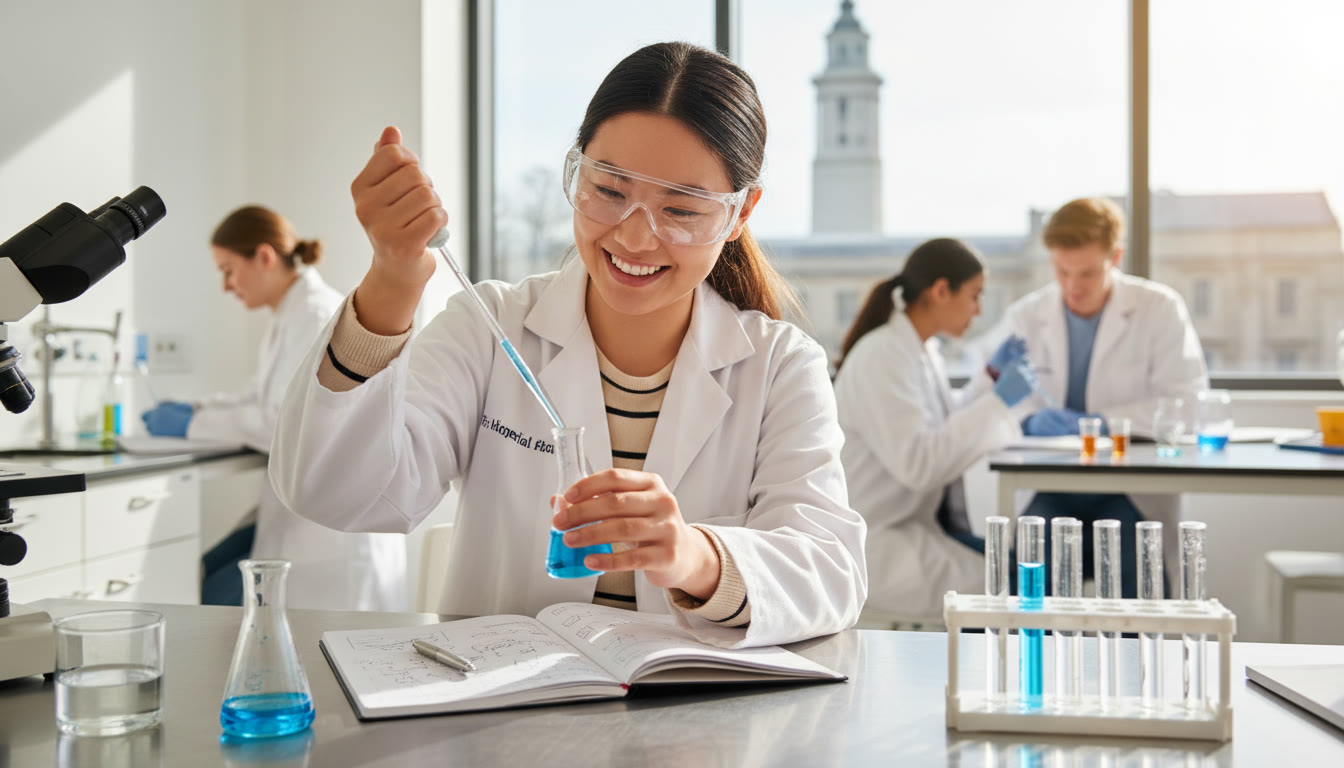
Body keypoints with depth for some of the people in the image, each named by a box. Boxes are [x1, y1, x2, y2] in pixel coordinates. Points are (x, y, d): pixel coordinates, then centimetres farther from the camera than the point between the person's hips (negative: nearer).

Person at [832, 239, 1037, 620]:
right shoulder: (881, 357, -19)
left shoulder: (921, 349, 10)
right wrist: (997, 400, -22)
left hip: (920, 523, 9)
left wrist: (991, 374, 12)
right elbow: (916, 463, -27)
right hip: (875, 545, -9)